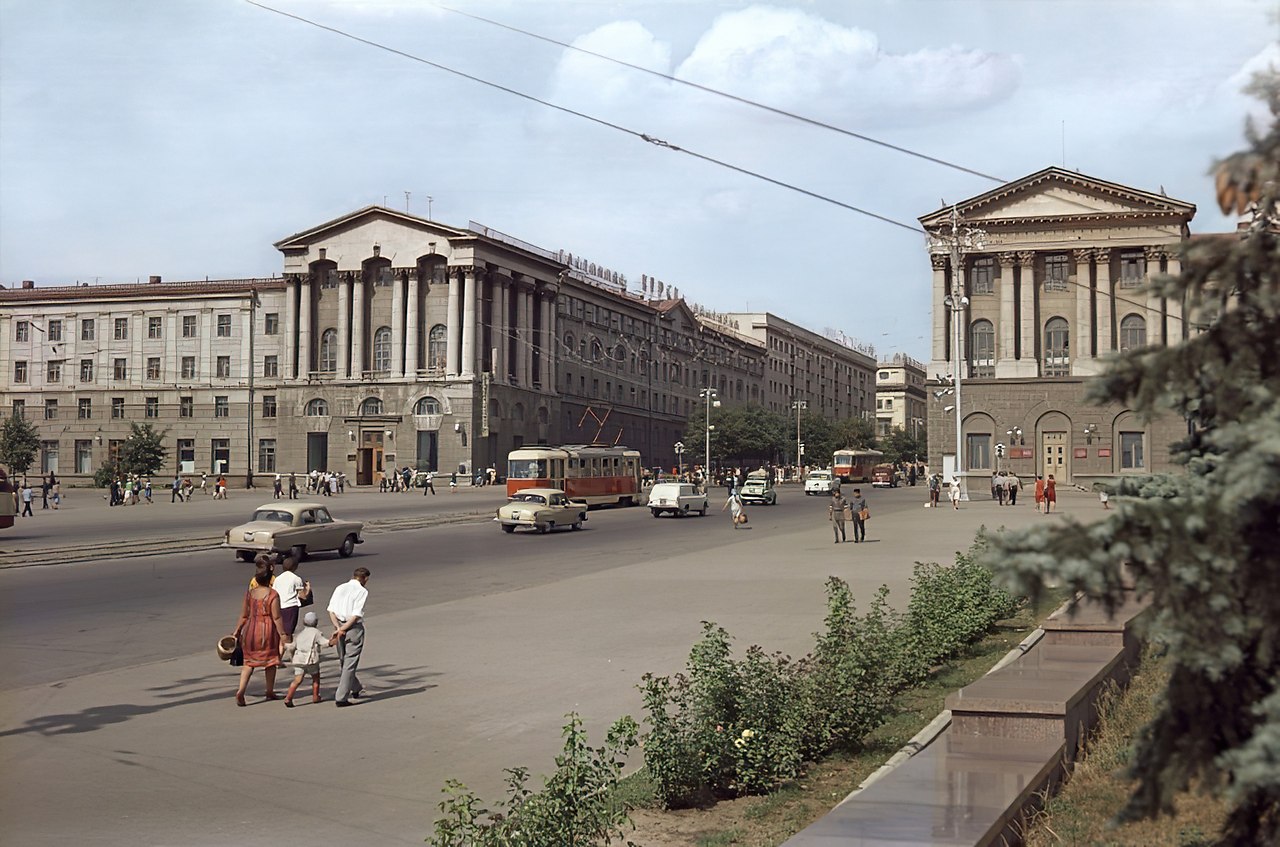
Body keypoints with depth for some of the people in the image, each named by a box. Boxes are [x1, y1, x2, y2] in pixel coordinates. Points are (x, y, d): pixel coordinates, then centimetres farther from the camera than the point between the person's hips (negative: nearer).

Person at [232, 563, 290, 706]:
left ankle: (240, 691, -6)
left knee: (249, 662, 11)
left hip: (250, 629, 4)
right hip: (267, 630, -4)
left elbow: (243, 616, 6)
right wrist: (282, 634, -8)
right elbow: (276, 617, -13)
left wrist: (236, 632, 14)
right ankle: (270, 692, 23)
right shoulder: (272, 594, -11)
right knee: (270, 661, 13)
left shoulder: (249, 593, 2)